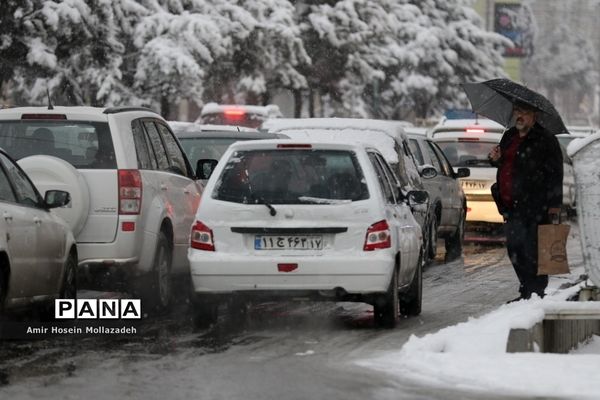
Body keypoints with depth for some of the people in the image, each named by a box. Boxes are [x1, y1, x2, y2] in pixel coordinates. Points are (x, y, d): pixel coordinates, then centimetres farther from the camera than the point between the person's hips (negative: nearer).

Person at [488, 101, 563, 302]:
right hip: (511, 206, 8)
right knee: (515, 250, 11)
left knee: (532, 253, -7)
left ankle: (536, 292, -2)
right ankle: (527, 292, 20)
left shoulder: (545, 140, -5)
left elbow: (555, 173, -9)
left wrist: (554, 203, -14)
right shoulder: (509, 137, 18)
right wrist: (495, 159, 8)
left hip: (534, 208, -8)